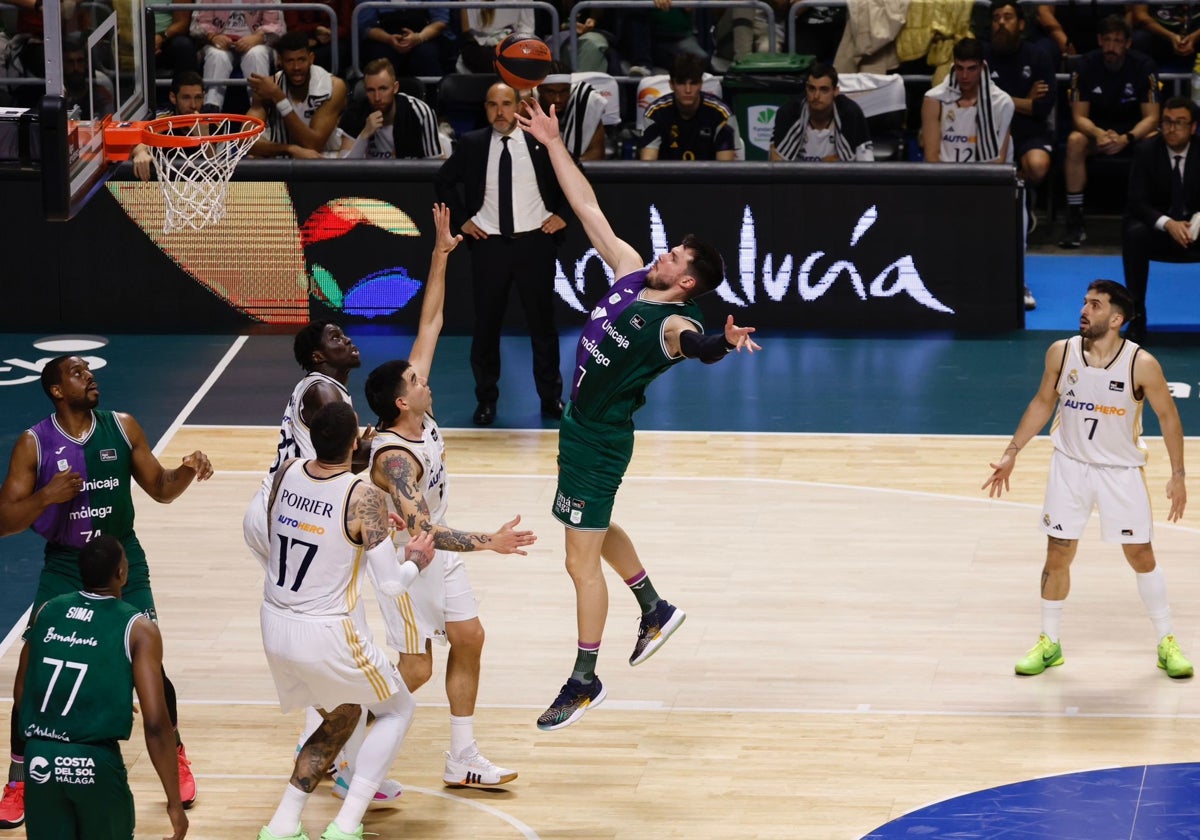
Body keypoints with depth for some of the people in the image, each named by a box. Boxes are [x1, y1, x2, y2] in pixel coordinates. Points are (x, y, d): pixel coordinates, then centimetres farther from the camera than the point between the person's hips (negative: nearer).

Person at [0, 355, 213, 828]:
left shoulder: (123, 428, -4)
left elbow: (160, 490, 6)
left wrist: (187, 471, -15)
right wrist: (47, 496, -29)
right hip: (64, 568, -1)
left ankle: (175, 757, 25)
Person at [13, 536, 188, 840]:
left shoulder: (46, 612, 10)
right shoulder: (138, 629, -3)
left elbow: (21, 697, 17)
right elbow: (155, 724, -8)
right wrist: (175, 803, -3)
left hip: (40, 758, 3)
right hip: (95, 761, -3)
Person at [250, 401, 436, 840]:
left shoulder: (286, 473, -3)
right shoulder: (363, 497, -20)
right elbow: (391, 583, -16)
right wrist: (415, 561, 3)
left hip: (275, 626, 6)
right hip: (329, 635, -6)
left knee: (341, 718, 28)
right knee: (398, 710, 18)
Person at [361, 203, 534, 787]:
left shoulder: (418, 411, -12)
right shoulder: (394, 458, -34)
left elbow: (430, 323, -7)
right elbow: (419, 530, -43)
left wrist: (441, 254, -13)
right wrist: (488, 542, -48)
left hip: (438, 551, 9)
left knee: (469, 640, 10)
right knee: (415, 670, -2)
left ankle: (462, 761, 18)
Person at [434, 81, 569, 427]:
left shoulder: (540, 142, -2)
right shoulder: (471, 145, 1)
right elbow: (444, 182, 13)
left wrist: (562, 214, 1)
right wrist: (462, 219, 5)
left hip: (535, 242, -1)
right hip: (489, 243, 1)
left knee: (542, 322, 7)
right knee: (486, 324, 5)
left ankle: (551, 398, 16)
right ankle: (486, 400, 14)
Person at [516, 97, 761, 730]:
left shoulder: (673, 322, -24)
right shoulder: (632, 274, -2)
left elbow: (695, 343, -48)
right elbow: (590, 210, 3)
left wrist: (721, 342, -72)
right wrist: (553, 145, 4)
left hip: (600, 440, -9)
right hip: (579, 423, 9)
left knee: (582, 560, -5)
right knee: (597, 530, 28)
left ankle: (584, 682, 5)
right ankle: (655, 611, 48)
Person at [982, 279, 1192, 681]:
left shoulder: (1141, 364, -18)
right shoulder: (1061, 353, -10)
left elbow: (1168, 416, -6)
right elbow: (1043, 402, 6)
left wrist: (1178, 475, -7)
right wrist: (1012, 452, 3)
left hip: (1122, 471, -2)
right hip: (1070, 467, 2)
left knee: (1141, 557, 3)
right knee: (1058, 556, 5)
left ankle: (1167, 644, 17)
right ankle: (1048, 644, 19)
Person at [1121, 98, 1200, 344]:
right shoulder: (1147, 151, -7)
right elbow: (1137, 201, -13)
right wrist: (1168, 224, -31)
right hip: (1158, 230, -1)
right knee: (1134, 233, -34)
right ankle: (1137, 317, -28)